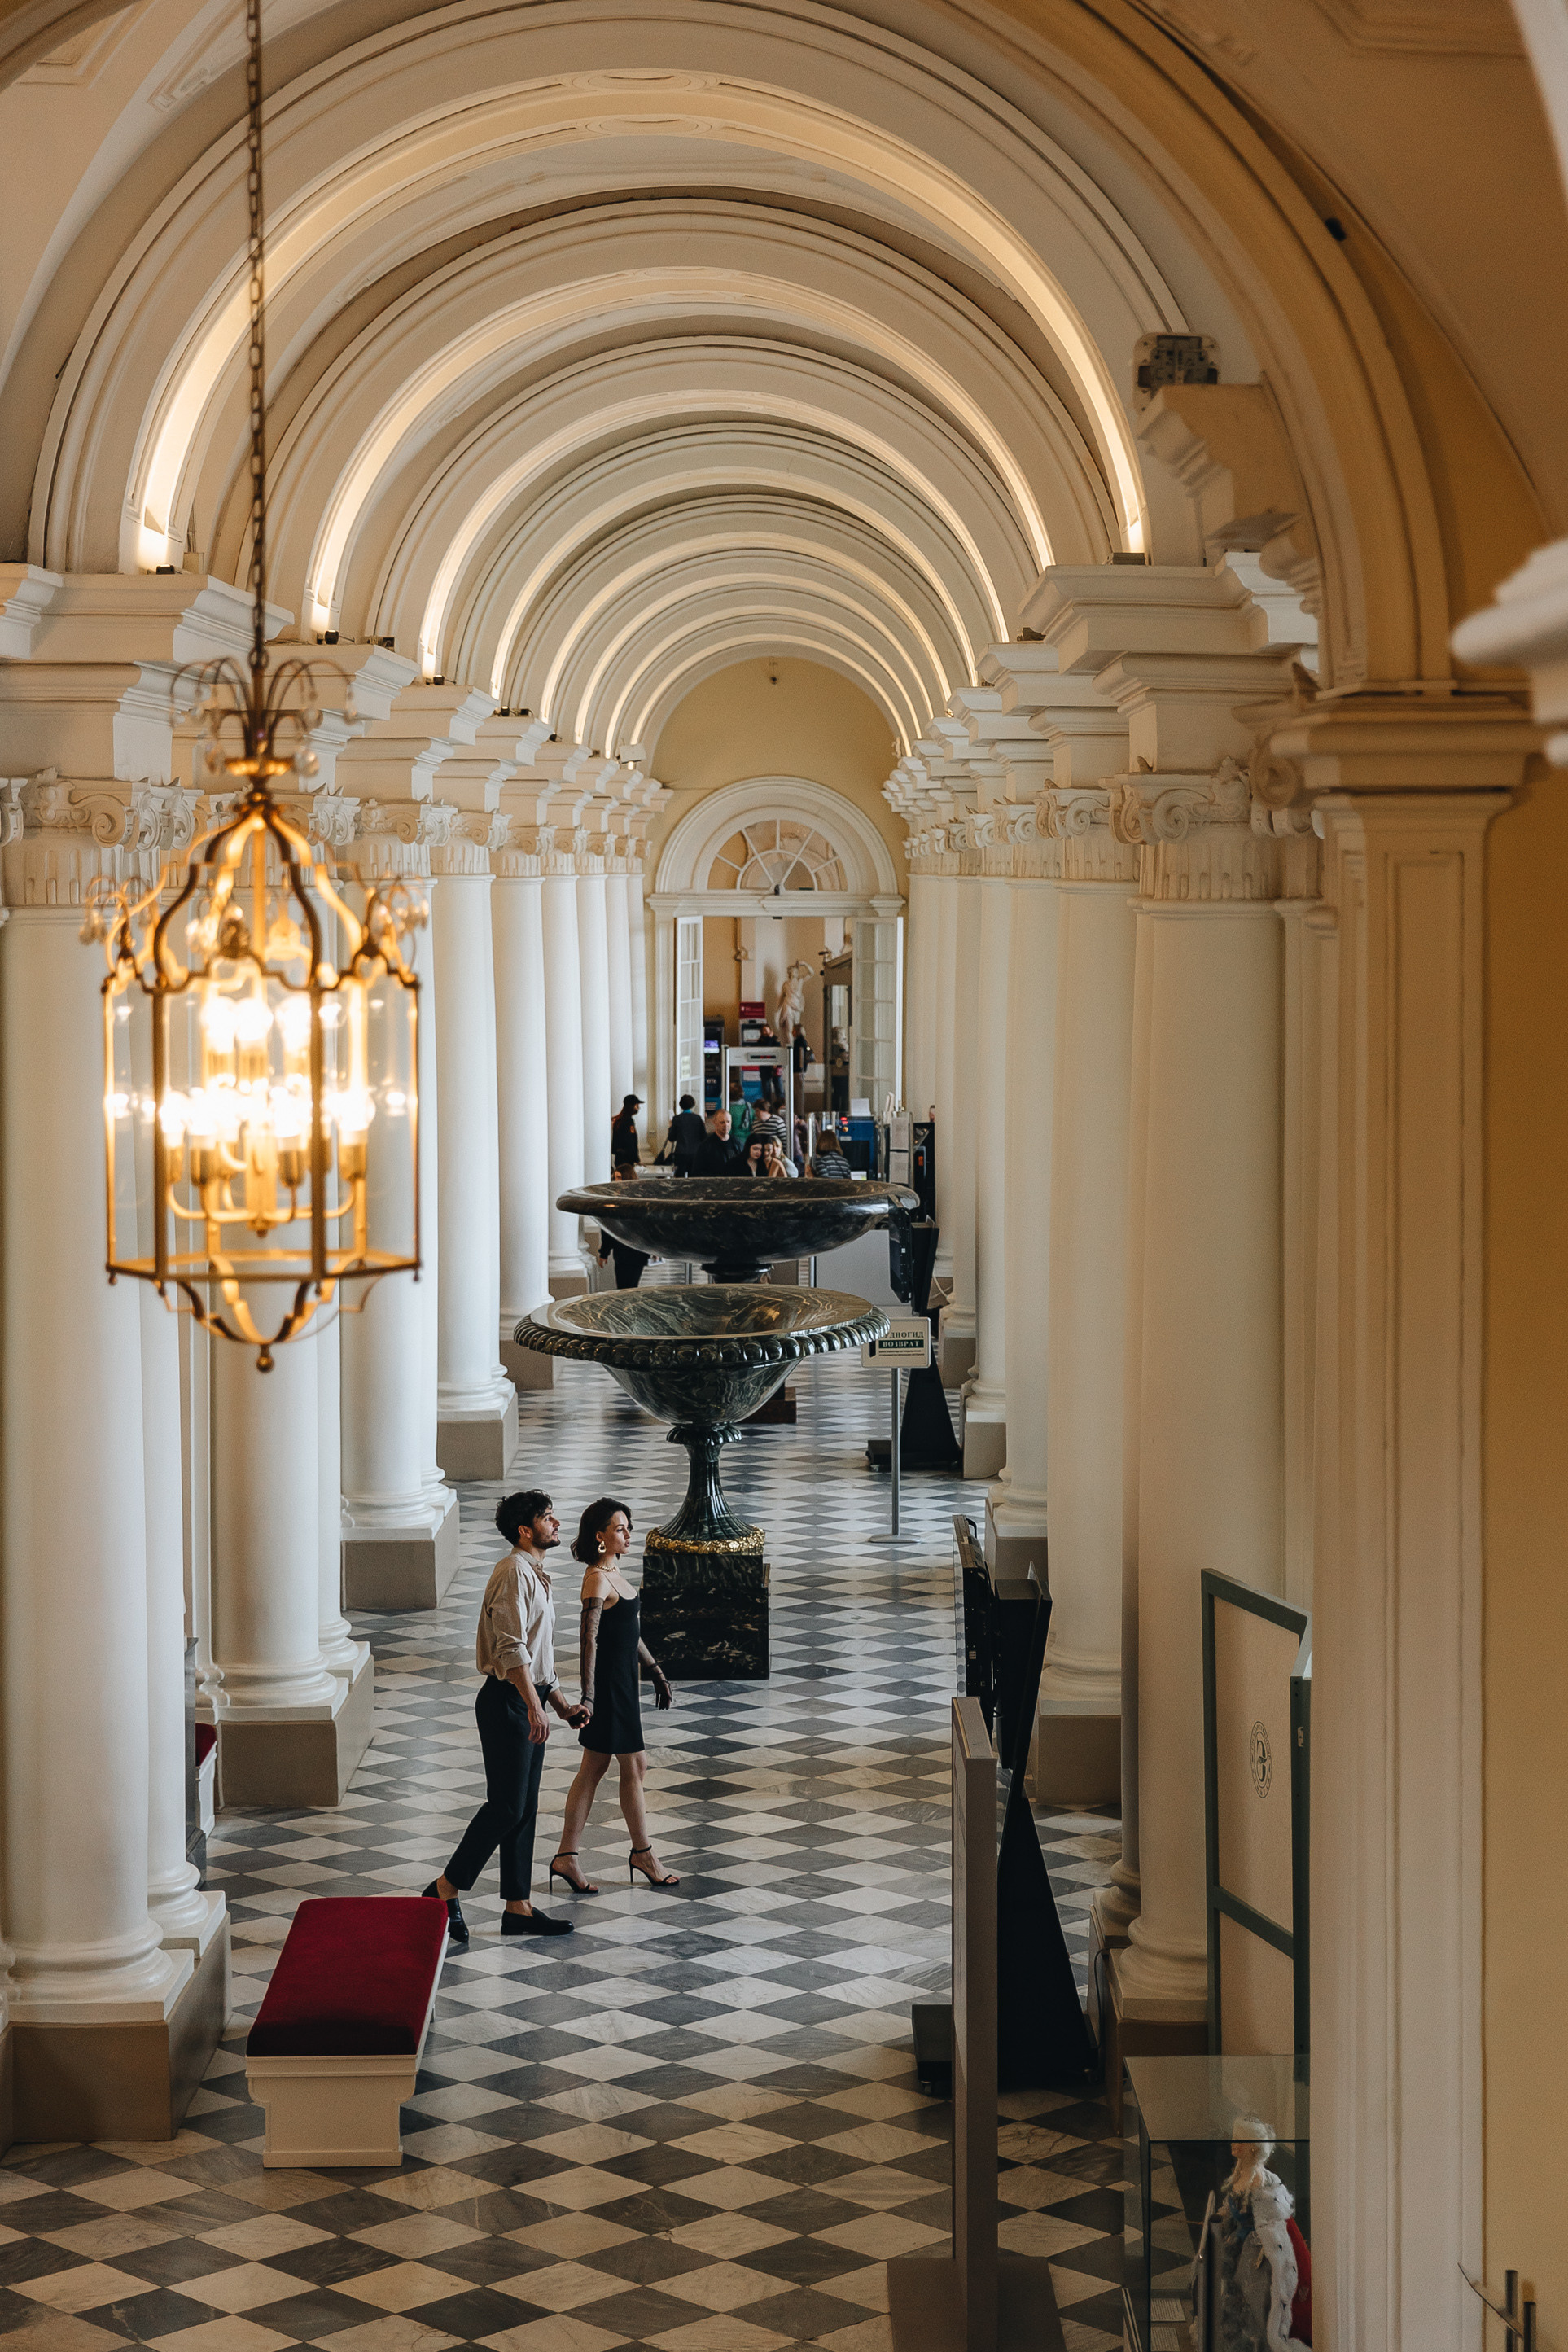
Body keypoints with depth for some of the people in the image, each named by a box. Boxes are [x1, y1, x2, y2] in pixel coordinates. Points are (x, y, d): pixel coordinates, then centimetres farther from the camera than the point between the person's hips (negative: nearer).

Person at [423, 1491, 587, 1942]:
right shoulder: (514, 1572, -15)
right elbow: (511, 1648, -24)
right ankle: (447, 1888, 2)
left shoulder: (534, 1575, 18)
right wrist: (534, 1706, -28)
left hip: (529, 1703, 10)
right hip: (508, 1702, -10)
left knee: (524, 1809, 11)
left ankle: (518, 1908, 15)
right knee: (506, 1807, -8)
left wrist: (562, 1705, 22)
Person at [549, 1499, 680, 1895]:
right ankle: (643, 1853, 16)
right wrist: (588, 1697, -29)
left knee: (593, 1769, 10)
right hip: (609, 1680, -10)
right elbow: (589, 1639, -24)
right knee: (634, 1765, 2)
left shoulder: (614, 1571, 12)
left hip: (623, 1678, 10)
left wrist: (656, 1671, 23)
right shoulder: (597, 1579, -18)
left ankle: (567, 1858, 13)